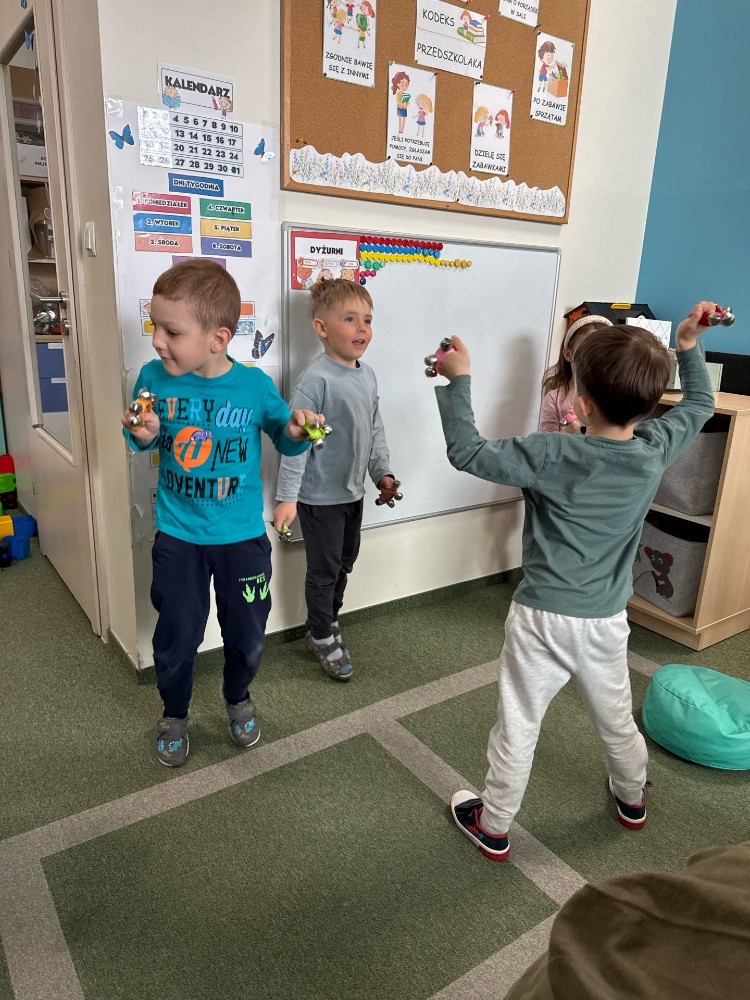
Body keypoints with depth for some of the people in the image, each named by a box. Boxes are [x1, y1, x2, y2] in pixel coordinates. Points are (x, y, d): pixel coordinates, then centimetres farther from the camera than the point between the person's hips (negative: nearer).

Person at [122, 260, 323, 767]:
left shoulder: (255, 385, -14)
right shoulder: (154, 378, -11)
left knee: (246, 633, 15)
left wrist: (296, 433, -21)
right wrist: (143, 435, -17)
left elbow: (285, 439, 2)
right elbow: (146, 441, 7)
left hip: (243, 537, 0)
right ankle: (174, 714, 41)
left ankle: (238, 698, 46)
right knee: (177, 635, 12)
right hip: (177, 537, 1)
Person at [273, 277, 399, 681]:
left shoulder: (368, 375, 4)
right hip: (320, 496, -8)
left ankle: (327, 620, 42)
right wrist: (287, 497, -24)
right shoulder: (316, 379, -21)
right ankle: (322, 636, 28)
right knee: (324, 570, 7)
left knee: (345, 562, 21)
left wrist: (382, 473, 11)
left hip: (353, 492, 8)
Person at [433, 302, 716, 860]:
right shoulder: (656, 449, -9)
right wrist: (689, 346, 21)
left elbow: (467, 453, -22)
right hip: (607, 620, 5)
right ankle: (632, 800, 54)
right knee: (616, 718, 28)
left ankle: (493, 829, 30)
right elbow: (700, 404, 11)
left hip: (544, 618, -5)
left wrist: (459, 379, -14)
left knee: (518, 727, 11)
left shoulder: (553, 456, -25)